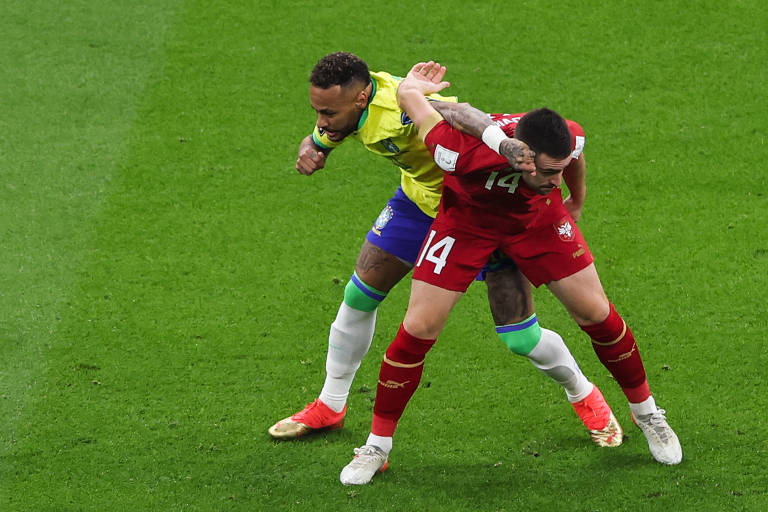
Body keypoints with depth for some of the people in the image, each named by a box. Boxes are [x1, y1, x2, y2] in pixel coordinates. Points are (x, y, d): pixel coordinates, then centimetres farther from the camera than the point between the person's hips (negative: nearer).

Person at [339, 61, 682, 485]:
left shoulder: (569, 140, -32)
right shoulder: (464, 152, -43)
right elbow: (408, 94, -26)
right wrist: (414, 88, -2)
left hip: (537, 217, 2)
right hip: (467, 218, -2)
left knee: (596, 314, 0)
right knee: (418, 328, -8)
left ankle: (647, 414, 23)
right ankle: (377, 446, 8)